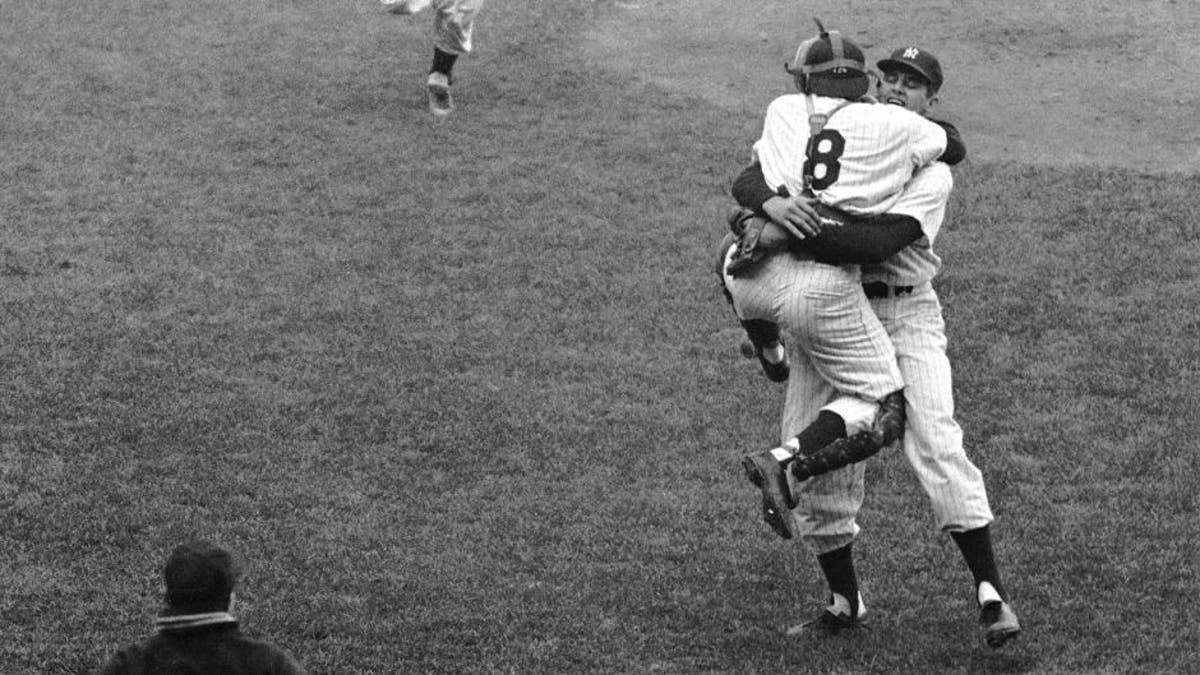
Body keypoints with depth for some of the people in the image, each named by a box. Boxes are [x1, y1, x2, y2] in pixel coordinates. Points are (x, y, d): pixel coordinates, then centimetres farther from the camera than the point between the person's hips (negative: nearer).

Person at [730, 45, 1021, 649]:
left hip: (904, 312, -3)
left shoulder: (932, 171, -1)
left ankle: (989, 593, -12)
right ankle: (844, 602, 16)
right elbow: (747, 179, -2)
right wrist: (772, 202, -27)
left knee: (936, 445, -16)